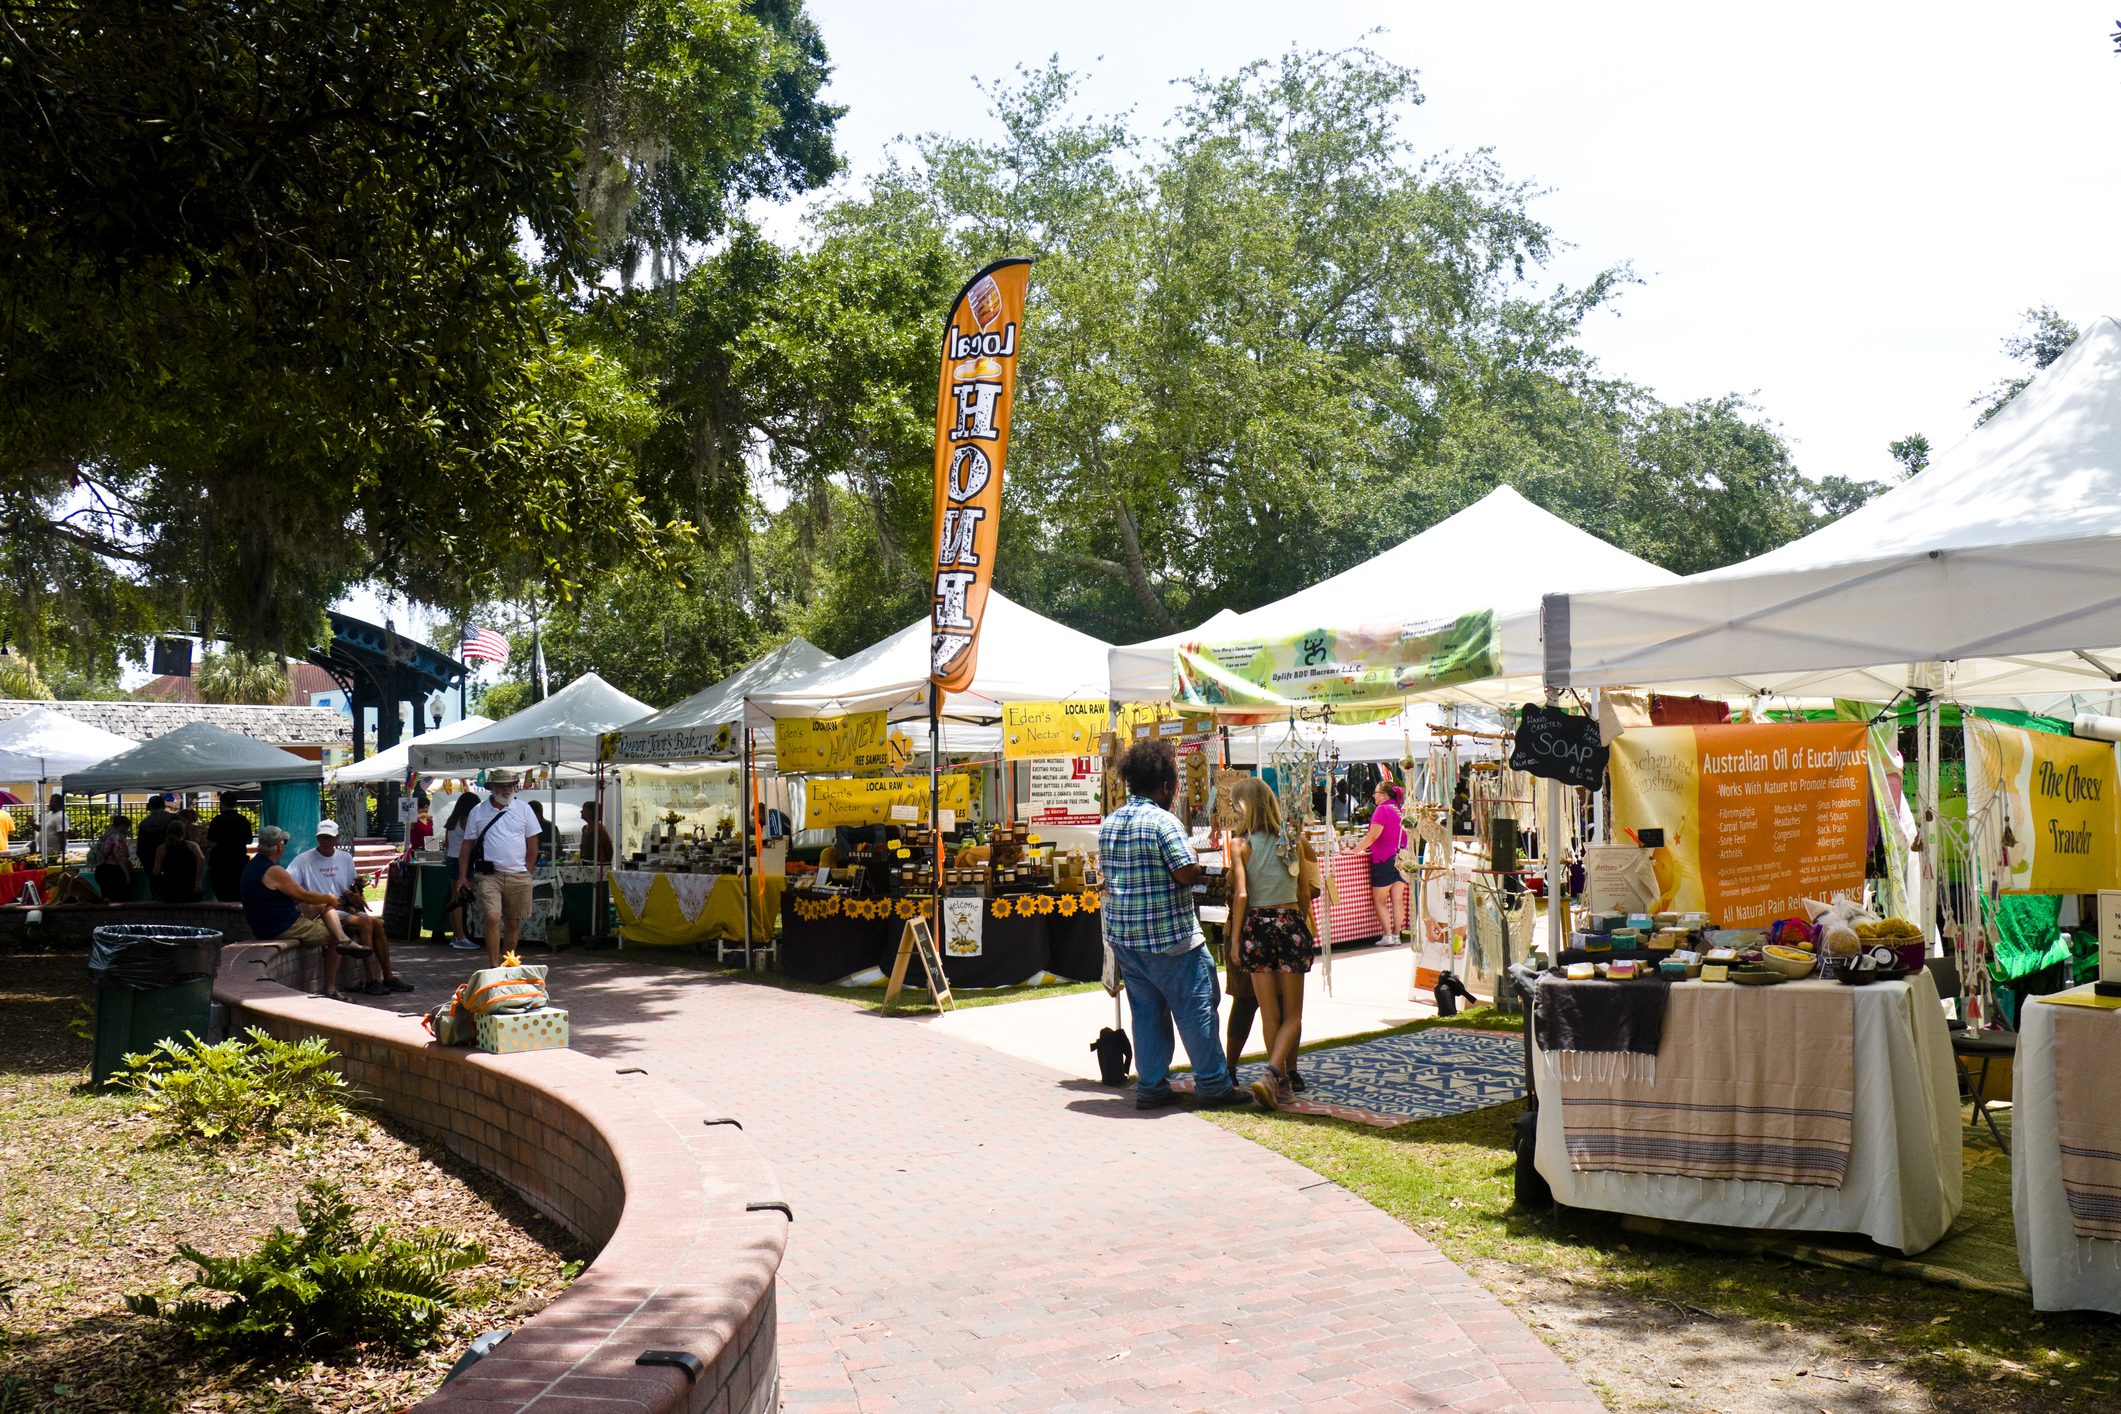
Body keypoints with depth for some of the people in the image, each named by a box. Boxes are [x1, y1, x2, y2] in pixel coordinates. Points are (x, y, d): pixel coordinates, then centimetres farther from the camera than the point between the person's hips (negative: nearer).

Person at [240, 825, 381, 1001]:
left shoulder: (253, 865, 10)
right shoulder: (274, 871, -23)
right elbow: (304, 896, -16)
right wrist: (329, 898, 3)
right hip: (282, 929, -10)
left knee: (324, 905, 14)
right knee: (332, 939, 4)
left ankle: (344, 940, -6)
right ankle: (329, 989, 9)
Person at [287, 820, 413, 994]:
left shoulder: (345, 858, 17)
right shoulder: (303, 860, 1)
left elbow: (354, 888, 22)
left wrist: (356, 898, -4)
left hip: (346, 908, 6)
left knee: (377, 923, -19)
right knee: (365, 923, -28)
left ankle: (388, 978, -13)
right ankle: (370, 981, -26)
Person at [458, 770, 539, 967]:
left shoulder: (523, 810, 6)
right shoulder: (478, 812, 5)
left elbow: (533, 845, 9)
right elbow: (467, 846, 7)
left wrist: (526, 873, 4)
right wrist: (462, 876, 1)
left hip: (517, 876, 1)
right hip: (489, 875, -1)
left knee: (513, 923, 8)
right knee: (492, 918, -16)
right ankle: (494, 967, -12)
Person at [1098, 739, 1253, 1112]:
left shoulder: (1108, 824, 9)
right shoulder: (1162, 821, -15)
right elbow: (1188, 873, -19)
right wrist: (1198, 864, 1)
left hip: (1123, 936, 7)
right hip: (1169, 937, -7)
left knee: (1146, 1011, 13)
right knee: (1195, 1008, 3)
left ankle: (1150, 1086, 15)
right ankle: (1212, 1085, 9)